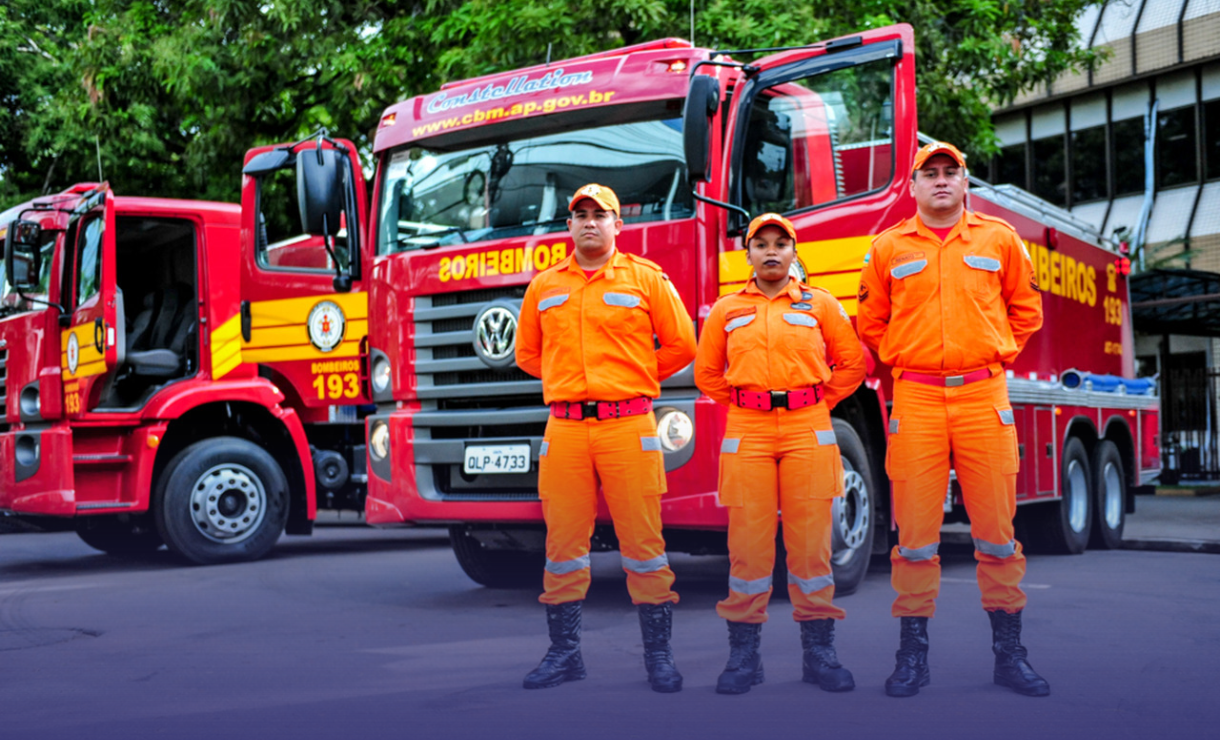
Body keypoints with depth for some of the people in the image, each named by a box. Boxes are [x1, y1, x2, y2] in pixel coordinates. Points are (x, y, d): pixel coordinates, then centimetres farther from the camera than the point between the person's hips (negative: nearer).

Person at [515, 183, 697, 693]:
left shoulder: (646, 278, 6)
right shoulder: (544, 287, 14)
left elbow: (680, 345, 9)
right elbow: (527, 353, 24)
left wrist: (631, 380, 10)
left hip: (628, 426, -2)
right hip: (565, 429, 3)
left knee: (642, 541, -2)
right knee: (563, 542, 4)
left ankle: (658, 654, 7)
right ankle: (564, 653, 15)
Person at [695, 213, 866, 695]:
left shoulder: (820, 305, 10)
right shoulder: (726, 311, 13)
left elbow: (851, 364, 14)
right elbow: (707, 373, 19)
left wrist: (818, 406, 7)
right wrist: (741, 406, 10)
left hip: (808, 431, 0)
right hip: (747, 433, 0)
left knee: (811, 538, -1)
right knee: (748, 542, -2)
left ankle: (819, 651, 8)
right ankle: (743, 655, 5)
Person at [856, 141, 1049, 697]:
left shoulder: (1000, 240, 10)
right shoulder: (888, 248, 8)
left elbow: (1025, 309, 19)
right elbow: (870, 323, 17)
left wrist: (996, 355, 11)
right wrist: (904, 362, 11)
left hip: (983, 395, 1)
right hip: (915, 399, 0)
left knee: (996, 527, 1)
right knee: (916, 531, -1)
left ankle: (1009, 653, 11)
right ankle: (912, 655, 7)